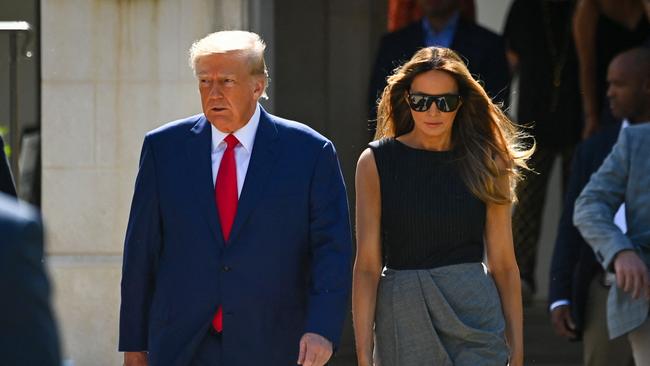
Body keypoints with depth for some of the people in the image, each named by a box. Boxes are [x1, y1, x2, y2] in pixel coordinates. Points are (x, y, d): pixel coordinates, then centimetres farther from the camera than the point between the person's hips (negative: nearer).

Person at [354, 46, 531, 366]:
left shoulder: (485, 163, 5)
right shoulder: (376, 162, 2)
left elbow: (503, 264, 7)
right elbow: (367, 265, -2)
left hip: (474, 316, 0)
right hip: (402, 316, 0)